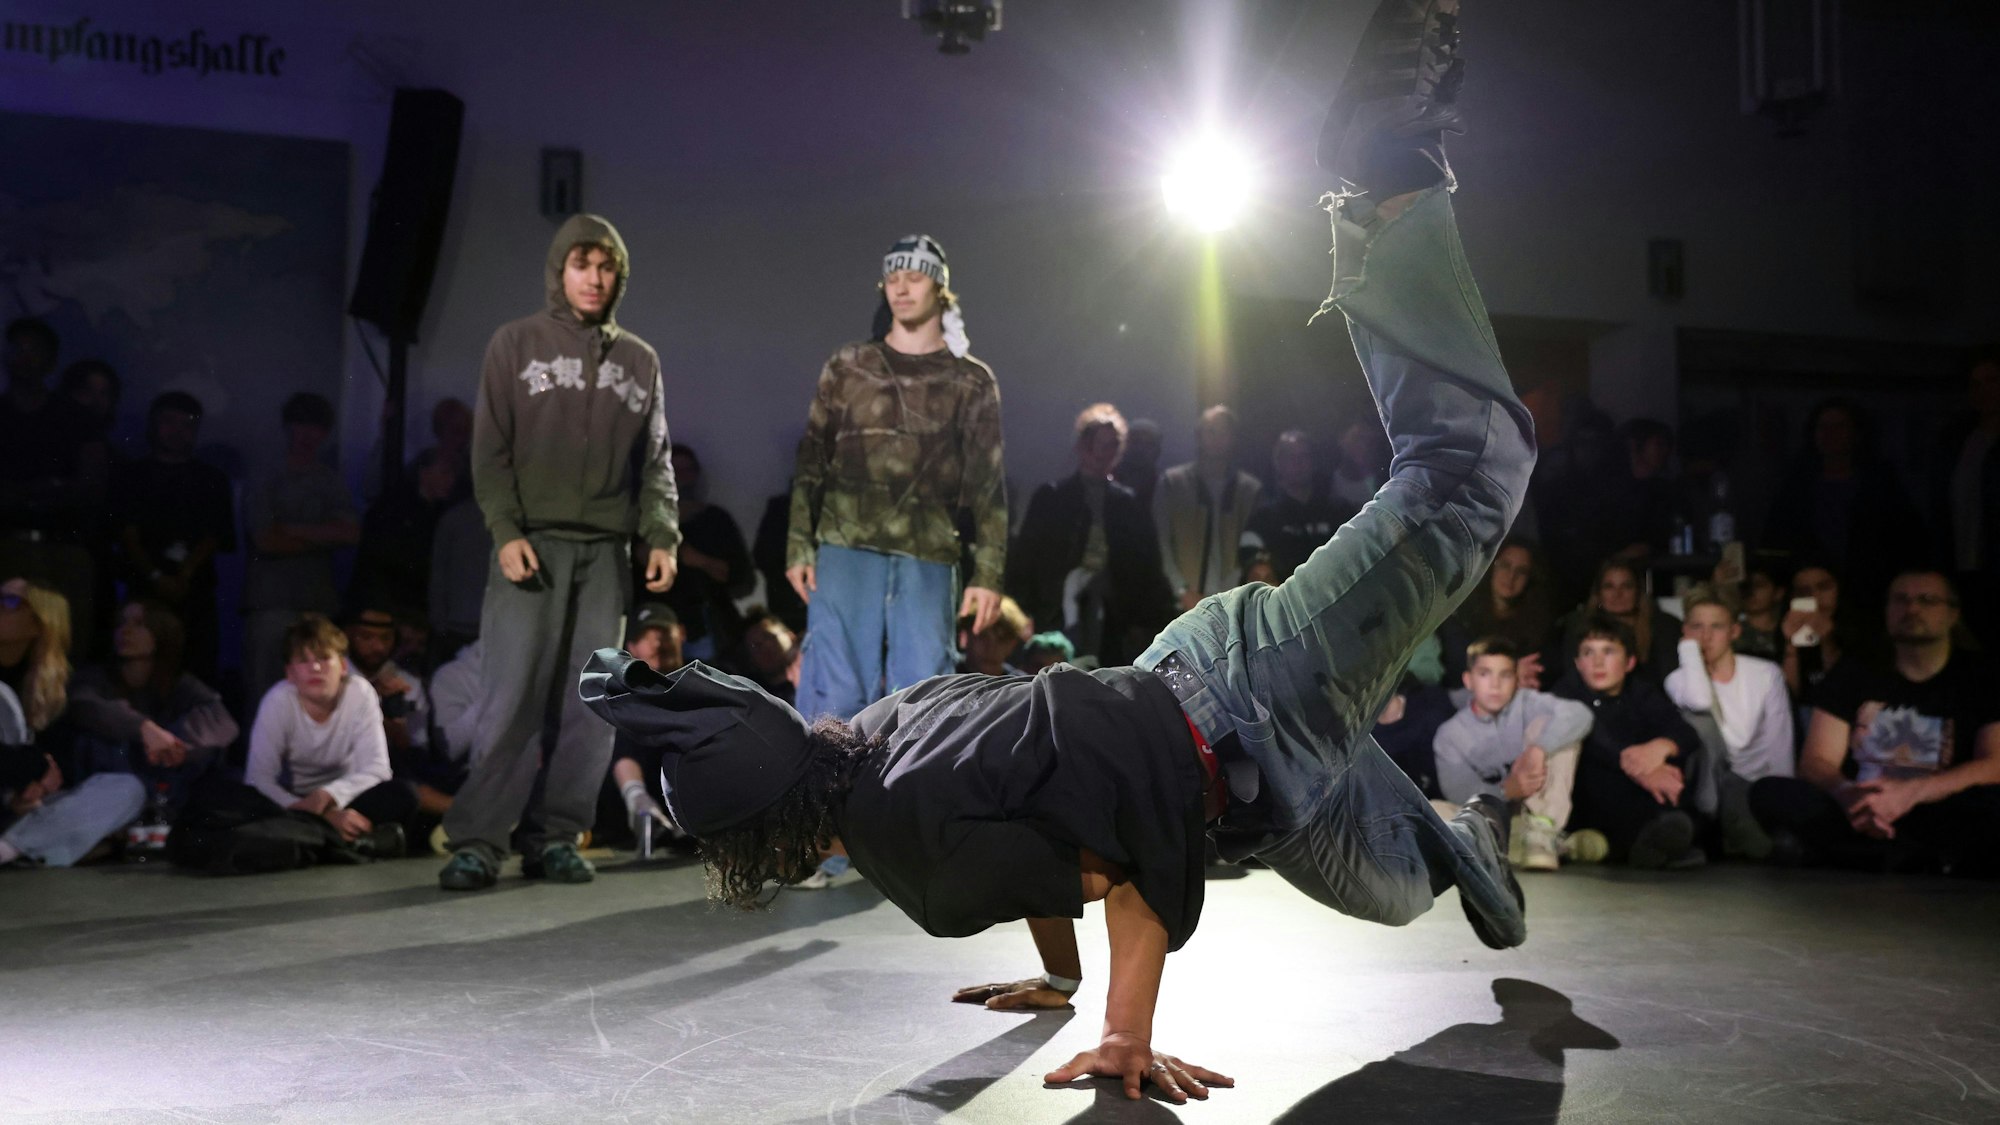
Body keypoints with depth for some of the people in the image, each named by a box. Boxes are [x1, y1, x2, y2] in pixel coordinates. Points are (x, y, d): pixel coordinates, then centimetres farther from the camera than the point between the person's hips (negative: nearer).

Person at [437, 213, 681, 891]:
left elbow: (655, 461, 14)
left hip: (607, 553, 4)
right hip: (532, 545, -3)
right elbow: (491, 449, 1)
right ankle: (476, 842, -3)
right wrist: (506, 531, -11)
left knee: (592, 704, 2)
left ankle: (555, 838, 11)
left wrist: (662, 536, 0)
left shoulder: (640, 361, 15)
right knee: (512, 697, -9)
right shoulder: (517, 344, 6)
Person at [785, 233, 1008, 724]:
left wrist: (988, 572, -2)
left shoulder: (971, 381, 10)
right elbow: (811, 462, 12)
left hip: (928, 558, 0)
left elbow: (988, 482, 7)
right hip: (846, 547, 0)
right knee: (834, 693, -6)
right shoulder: (847, 367, 13)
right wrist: (799, 546, 2)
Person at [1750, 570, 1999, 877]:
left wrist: (1911, 792, -25)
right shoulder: (1853, 675, 12)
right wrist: (1846, 793, -23)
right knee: (1770, 792, -26)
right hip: (1859, 819, 3)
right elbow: (1816, 762, 3)